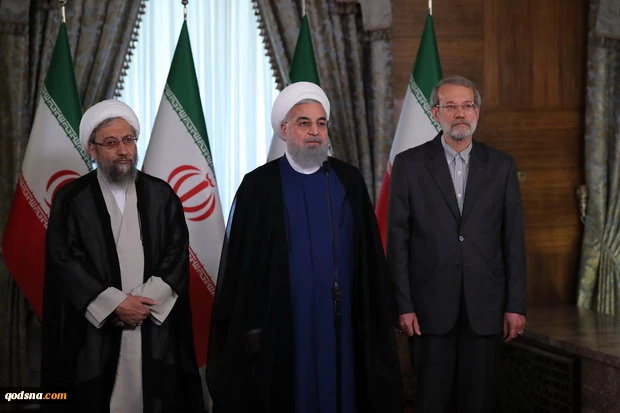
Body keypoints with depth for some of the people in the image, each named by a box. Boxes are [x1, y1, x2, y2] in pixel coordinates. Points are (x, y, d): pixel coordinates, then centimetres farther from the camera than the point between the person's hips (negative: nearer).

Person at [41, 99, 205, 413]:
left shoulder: (162, 195, 9)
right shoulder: (70, 198, 2)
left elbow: (177, 254, 2)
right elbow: (64, 260, -5)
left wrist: (146, 301, -11)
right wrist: (115, 304, -12)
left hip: (157, 329, 2)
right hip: (93, 331, -2)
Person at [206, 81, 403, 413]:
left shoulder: (349, 181, 6)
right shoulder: (258, 186, -3)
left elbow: (370, 256, 7)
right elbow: (240, 264, -3)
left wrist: (374, 315, 3)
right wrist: (248, 328, -6)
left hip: (340, 320, 3)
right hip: (281, 323, -2)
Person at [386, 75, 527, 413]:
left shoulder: (501, 166, 6)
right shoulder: (409, 164, 1)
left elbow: (513, 239, 5)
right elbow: (398, 239, -1)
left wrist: (516, 305, 0)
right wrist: (403, 305, -6)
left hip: (485, 306, 1)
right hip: (431, 306, -1)